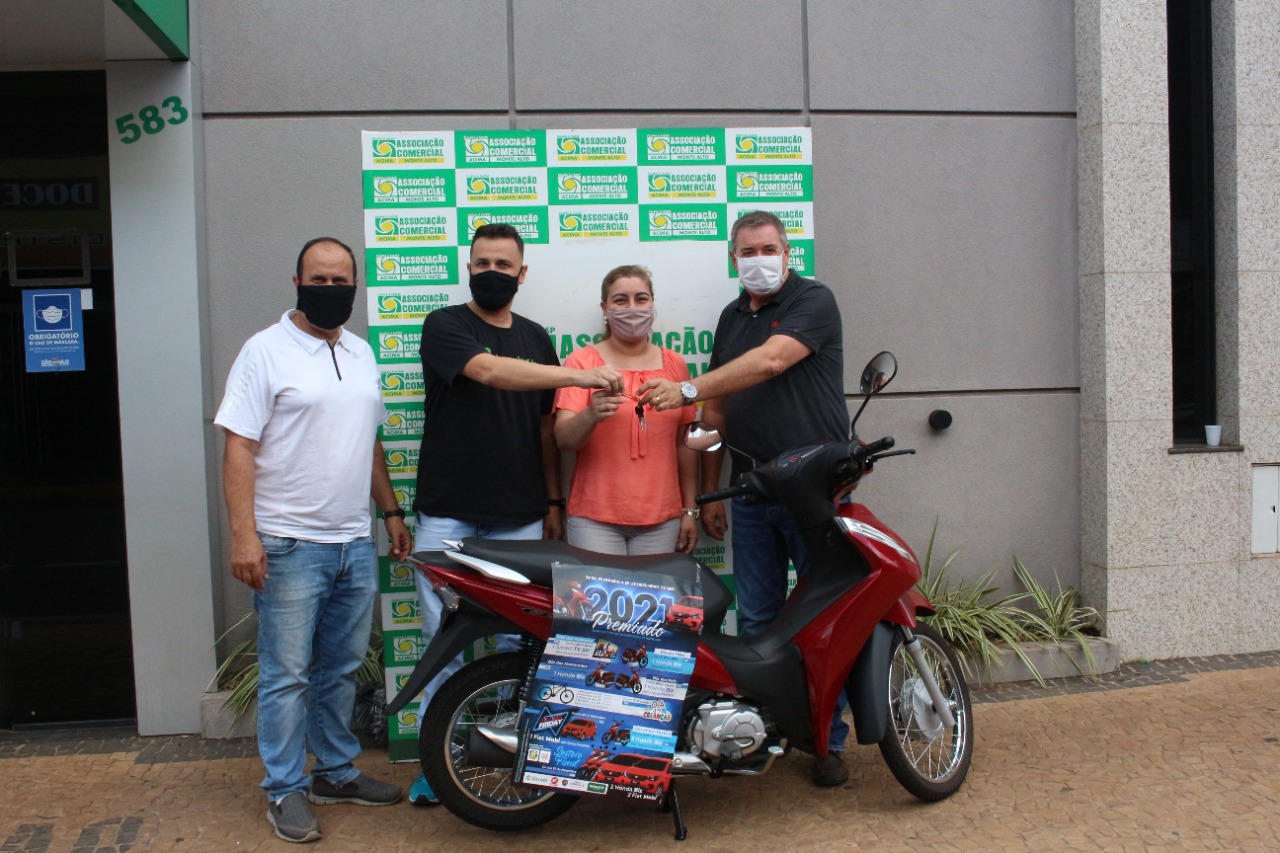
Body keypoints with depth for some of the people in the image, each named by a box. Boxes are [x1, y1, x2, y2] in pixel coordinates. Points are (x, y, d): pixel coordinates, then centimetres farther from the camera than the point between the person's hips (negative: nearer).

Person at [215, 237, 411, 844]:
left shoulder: (361, 353, 13)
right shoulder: (267, 350, -7)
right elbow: (238, 449, -12)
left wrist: (391, 510, 17)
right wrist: (244, 536, -19)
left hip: (356, 543, 6)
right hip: (290, 545, -6)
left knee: (341, 669, 16)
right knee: (287, 676, 3)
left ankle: (336, 772, 30)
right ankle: (286, 790, 17)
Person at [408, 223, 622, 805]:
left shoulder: (536, 338, 14)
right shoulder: (445, 325, -2)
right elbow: (487, 370, -22)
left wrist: (554, 501, 12)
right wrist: (580, 376, -28)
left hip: (519, 517, 4)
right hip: (448, 515, -3)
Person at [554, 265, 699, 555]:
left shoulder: (674, 364, 7)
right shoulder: (582, 361, -1)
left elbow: (685, 443, 11)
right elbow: (564, 439, -9)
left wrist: (690, 511, 9)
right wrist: (591, 415, -29)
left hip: (662, 520, 2)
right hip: (595, 520, -2)